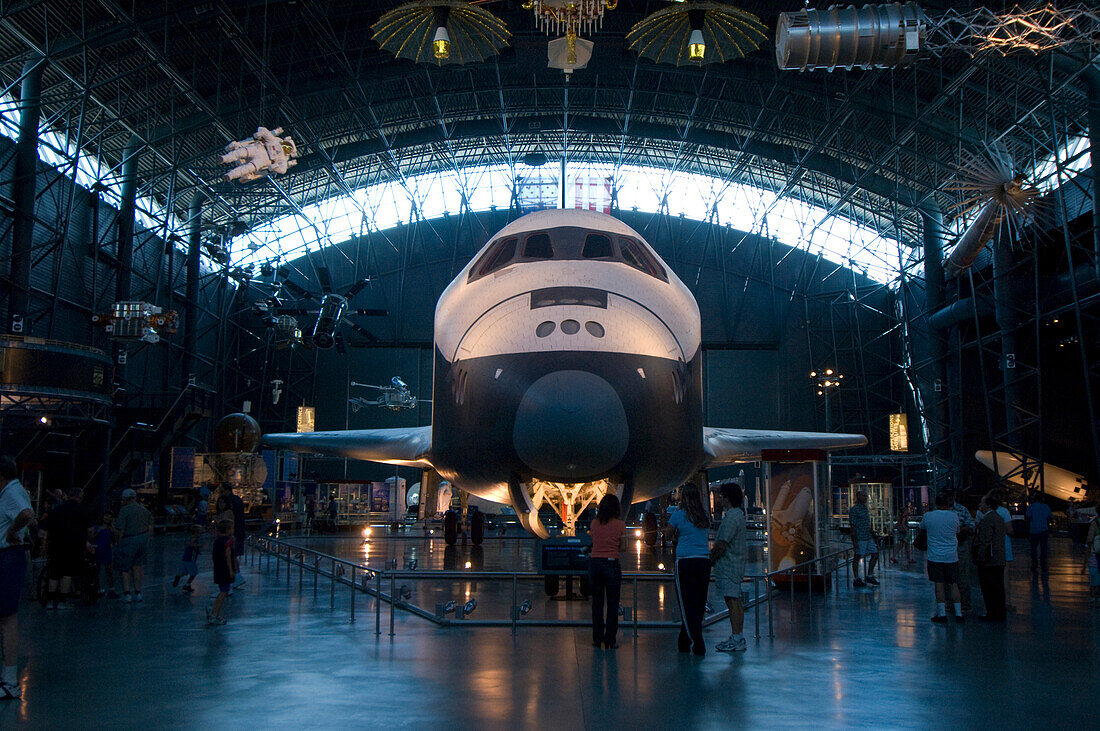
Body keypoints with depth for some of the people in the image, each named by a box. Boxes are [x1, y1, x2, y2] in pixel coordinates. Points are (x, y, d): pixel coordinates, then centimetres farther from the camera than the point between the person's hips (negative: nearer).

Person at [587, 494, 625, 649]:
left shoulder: (594, 523, 4)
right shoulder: (620, 524, -5)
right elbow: (623, 546, 1)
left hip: (594, 563, 3)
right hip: (611, 564, -3)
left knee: (597, 603, 12)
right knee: (612, 604, 5)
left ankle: (597, 639, 16)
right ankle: (610, 641, 5)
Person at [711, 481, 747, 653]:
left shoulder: (731, 518, -17)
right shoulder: (738, 514, 16)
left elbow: (722, 545, -20)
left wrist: (710, 562, -10)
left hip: (728, 566, -10)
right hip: (736, 565, 10)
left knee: (733, 601, -9)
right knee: (734, 602, 12)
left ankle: (737, 641, -8)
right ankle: (737, 638, 17)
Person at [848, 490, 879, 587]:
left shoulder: (865, 509, 17)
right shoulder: (854, 509, -10)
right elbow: (853, 526, -14)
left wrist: (873, 538, 22)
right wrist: (854, 540, -19)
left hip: (868, 538, 9)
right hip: (859, 538, -9)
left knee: (875, 554, 8)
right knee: (857, 557, -3)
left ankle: (869, 576, 18)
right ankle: (857, 580, 3)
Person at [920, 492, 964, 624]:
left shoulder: (928, 516, -5)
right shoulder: (954, 516, -3)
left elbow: (922, 527, 14)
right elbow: (957, 531, 13)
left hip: (934, 557, -1)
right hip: (951, 556, 1)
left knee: (939, 585, 3)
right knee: (953, 585, 8)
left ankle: (942, 614, 4)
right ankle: (958, 614, 10)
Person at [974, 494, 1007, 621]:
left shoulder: (987, 519, -16)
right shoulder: (999, 518, 16)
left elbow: (985, 541, -20)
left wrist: (980, 558, -16)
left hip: (989, 562, -10)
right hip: (1000, 560, 10)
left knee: (988, 589, -3)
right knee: (998, 588, 13)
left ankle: (992, 614, 0)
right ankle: (1000, 614, 19)